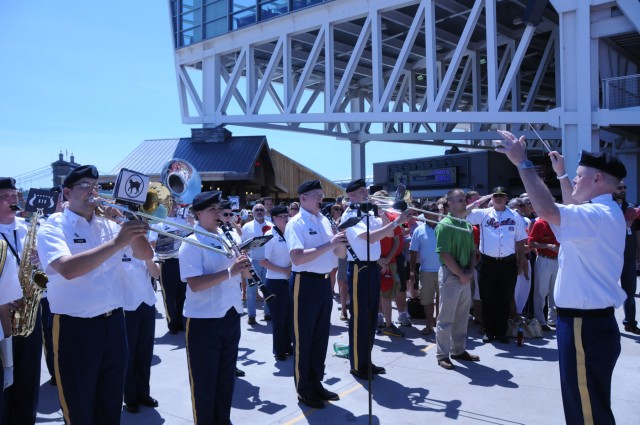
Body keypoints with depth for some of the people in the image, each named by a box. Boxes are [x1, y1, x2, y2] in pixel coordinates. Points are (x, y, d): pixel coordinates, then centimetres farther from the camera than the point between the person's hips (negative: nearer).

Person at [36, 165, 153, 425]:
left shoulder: (109, 225, 8)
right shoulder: (53, 226, -7)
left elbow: (145, 255, 4)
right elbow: (67, 268, -25)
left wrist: (131, 225, -11)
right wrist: (116, 243, -30)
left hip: (114, 323, 5)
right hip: (75, 328, -5)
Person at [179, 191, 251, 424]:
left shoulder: (227, 237, 9)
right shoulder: (191, 244, -13)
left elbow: (238, 273, 16)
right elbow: (195, 284, -23)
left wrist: (243, 264, -5)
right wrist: (229, 272, -29)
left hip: (231, 316, 7)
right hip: (203, 321, -7)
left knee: (226, 375, 19)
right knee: (204, 379, 7)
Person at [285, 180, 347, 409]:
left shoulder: (325, 221, 10)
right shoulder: (296, 224, -12)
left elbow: (340, 254, 12)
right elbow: (297, 258, -25)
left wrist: (340, 242, -10)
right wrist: (328, 244, -25)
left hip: (325, 281, 8)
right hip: (305, 283, -7)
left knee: (321, 336, 17)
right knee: (304, 338, 5)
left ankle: (316, 383, 32)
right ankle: (304, 390, 19)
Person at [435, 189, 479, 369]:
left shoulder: (467, 225, 12)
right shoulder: (444, 225, -13)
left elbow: (472, 251, 14)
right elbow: (445, 255, -17)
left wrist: (470, 272, -1)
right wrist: (461, 274, -14)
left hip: (465, 276, 8)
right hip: (451, 275, -8)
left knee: (462, 316, 15)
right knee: (446, 317, -1)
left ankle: (458, 350, 27)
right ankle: (442, 354, 8)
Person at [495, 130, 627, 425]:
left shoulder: (599, 215, -22)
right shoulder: (603, 212, 13)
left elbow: (547, 211, -37)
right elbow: (572, 211, 34)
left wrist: (522, 162, -28)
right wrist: (561, 174, 35)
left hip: (585, 325, -11)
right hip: (592, 320, 11)